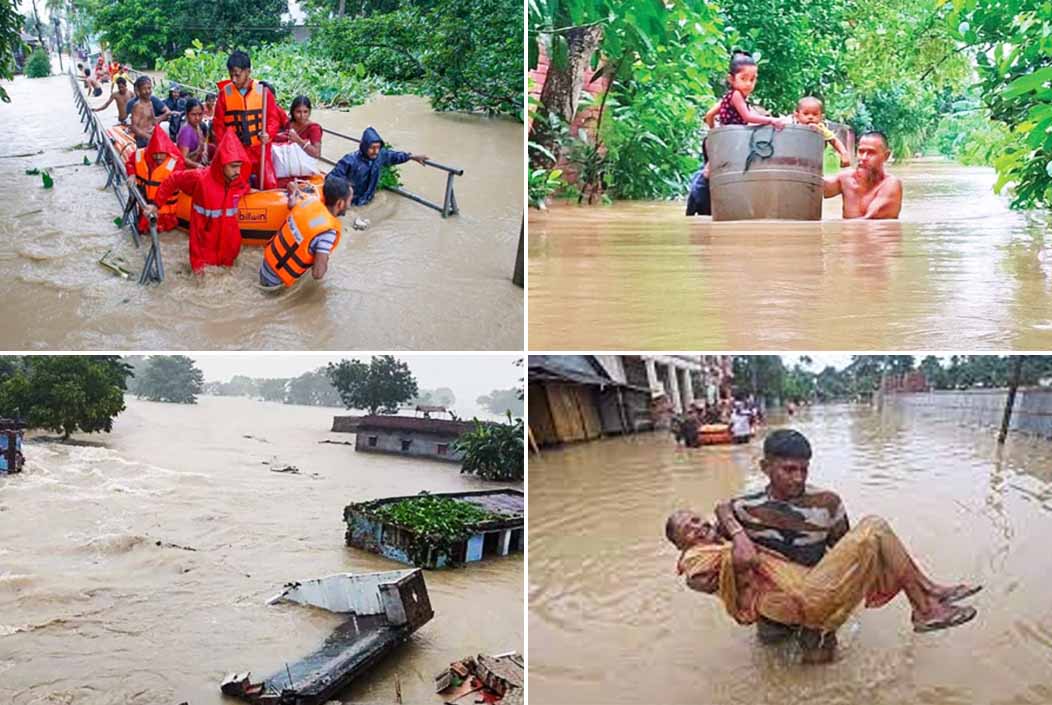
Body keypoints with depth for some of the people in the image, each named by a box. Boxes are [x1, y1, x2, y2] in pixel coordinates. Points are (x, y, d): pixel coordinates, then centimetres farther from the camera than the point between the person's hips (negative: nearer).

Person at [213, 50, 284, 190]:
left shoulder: (263, 91, -3)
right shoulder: (224, 93, 0)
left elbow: (274, 118, 2)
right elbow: (219, 124, 5)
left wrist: (268, 134, -17)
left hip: (259, 149, -1)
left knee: (270, 185, -8)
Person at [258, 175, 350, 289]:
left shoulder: (309, 201, -6)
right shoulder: (328, 231, -28)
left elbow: (292, 185, 16)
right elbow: (317, 273, -29)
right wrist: (325, 259, -12)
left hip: (267, 264, 7)